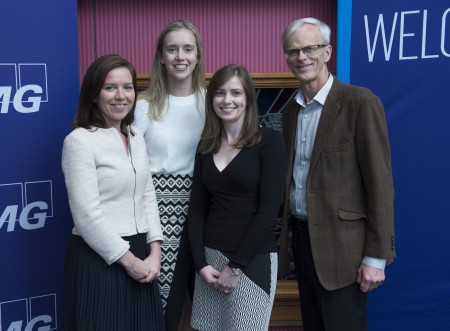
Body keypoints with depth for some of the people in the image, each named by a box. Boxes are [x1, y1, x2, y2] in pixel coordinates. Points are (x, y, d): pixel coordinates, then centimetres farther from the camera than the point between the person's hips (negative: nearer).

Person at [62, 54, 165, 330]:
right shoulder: (80, 140, -12)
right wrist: (128, 260, -12)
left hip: (140, 254, 7)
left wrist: (154, 252, 0)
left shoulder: (136, 137, 10)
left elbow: (148, 196, 10)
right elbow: (87, 215, -17)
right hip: (99, 258, -7)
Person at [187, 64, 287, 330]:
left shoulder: (269, 141, -7)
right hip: (210, 256, 4)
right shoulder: (206, 145, 7)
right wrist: (200, 263, -5)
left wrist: (236, 266, -11)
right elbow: (197, 208, 6)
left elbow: (269, 209, -12)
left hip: (253, 260, -4)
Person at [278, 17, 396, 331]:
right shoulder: (291, 109, 9)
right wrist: (286, 232, 11)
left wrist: (376, 256, -15)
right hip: (301, 236, 7)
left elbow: (380, 183, -14)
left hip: (341, 243, -6)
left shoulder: (361, 102, -12)